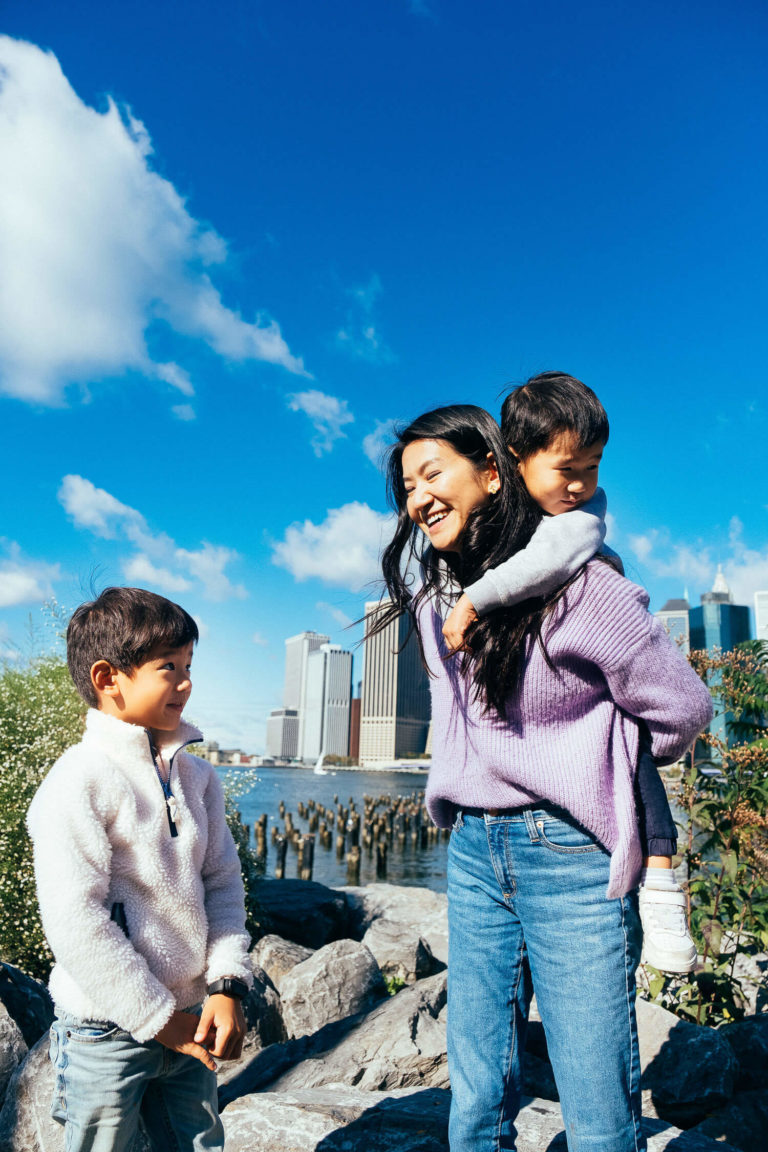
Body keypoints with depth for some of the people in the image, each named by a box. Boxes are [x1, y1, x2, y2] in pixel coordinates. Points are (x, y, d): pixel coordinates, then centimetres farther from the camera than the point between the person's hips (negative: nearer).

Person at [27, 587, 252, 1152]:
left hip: (187, 1018, 6)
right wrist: (159, 1020, -14)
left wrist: (226, 984, -6)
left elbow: (222, 881, 5)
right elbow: (77, 924, -20)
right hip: (107, 1031, -5)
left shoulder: (196, 775, 2)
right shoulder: (78, 783, -18)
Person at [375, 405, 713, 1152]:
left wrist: (599, 771, 9)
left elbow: (682, 708, -5)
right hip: (472, 849, 6)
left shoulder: (574, 584, -15)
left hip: (568, 855, -5)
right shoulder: (433, 595, 6)